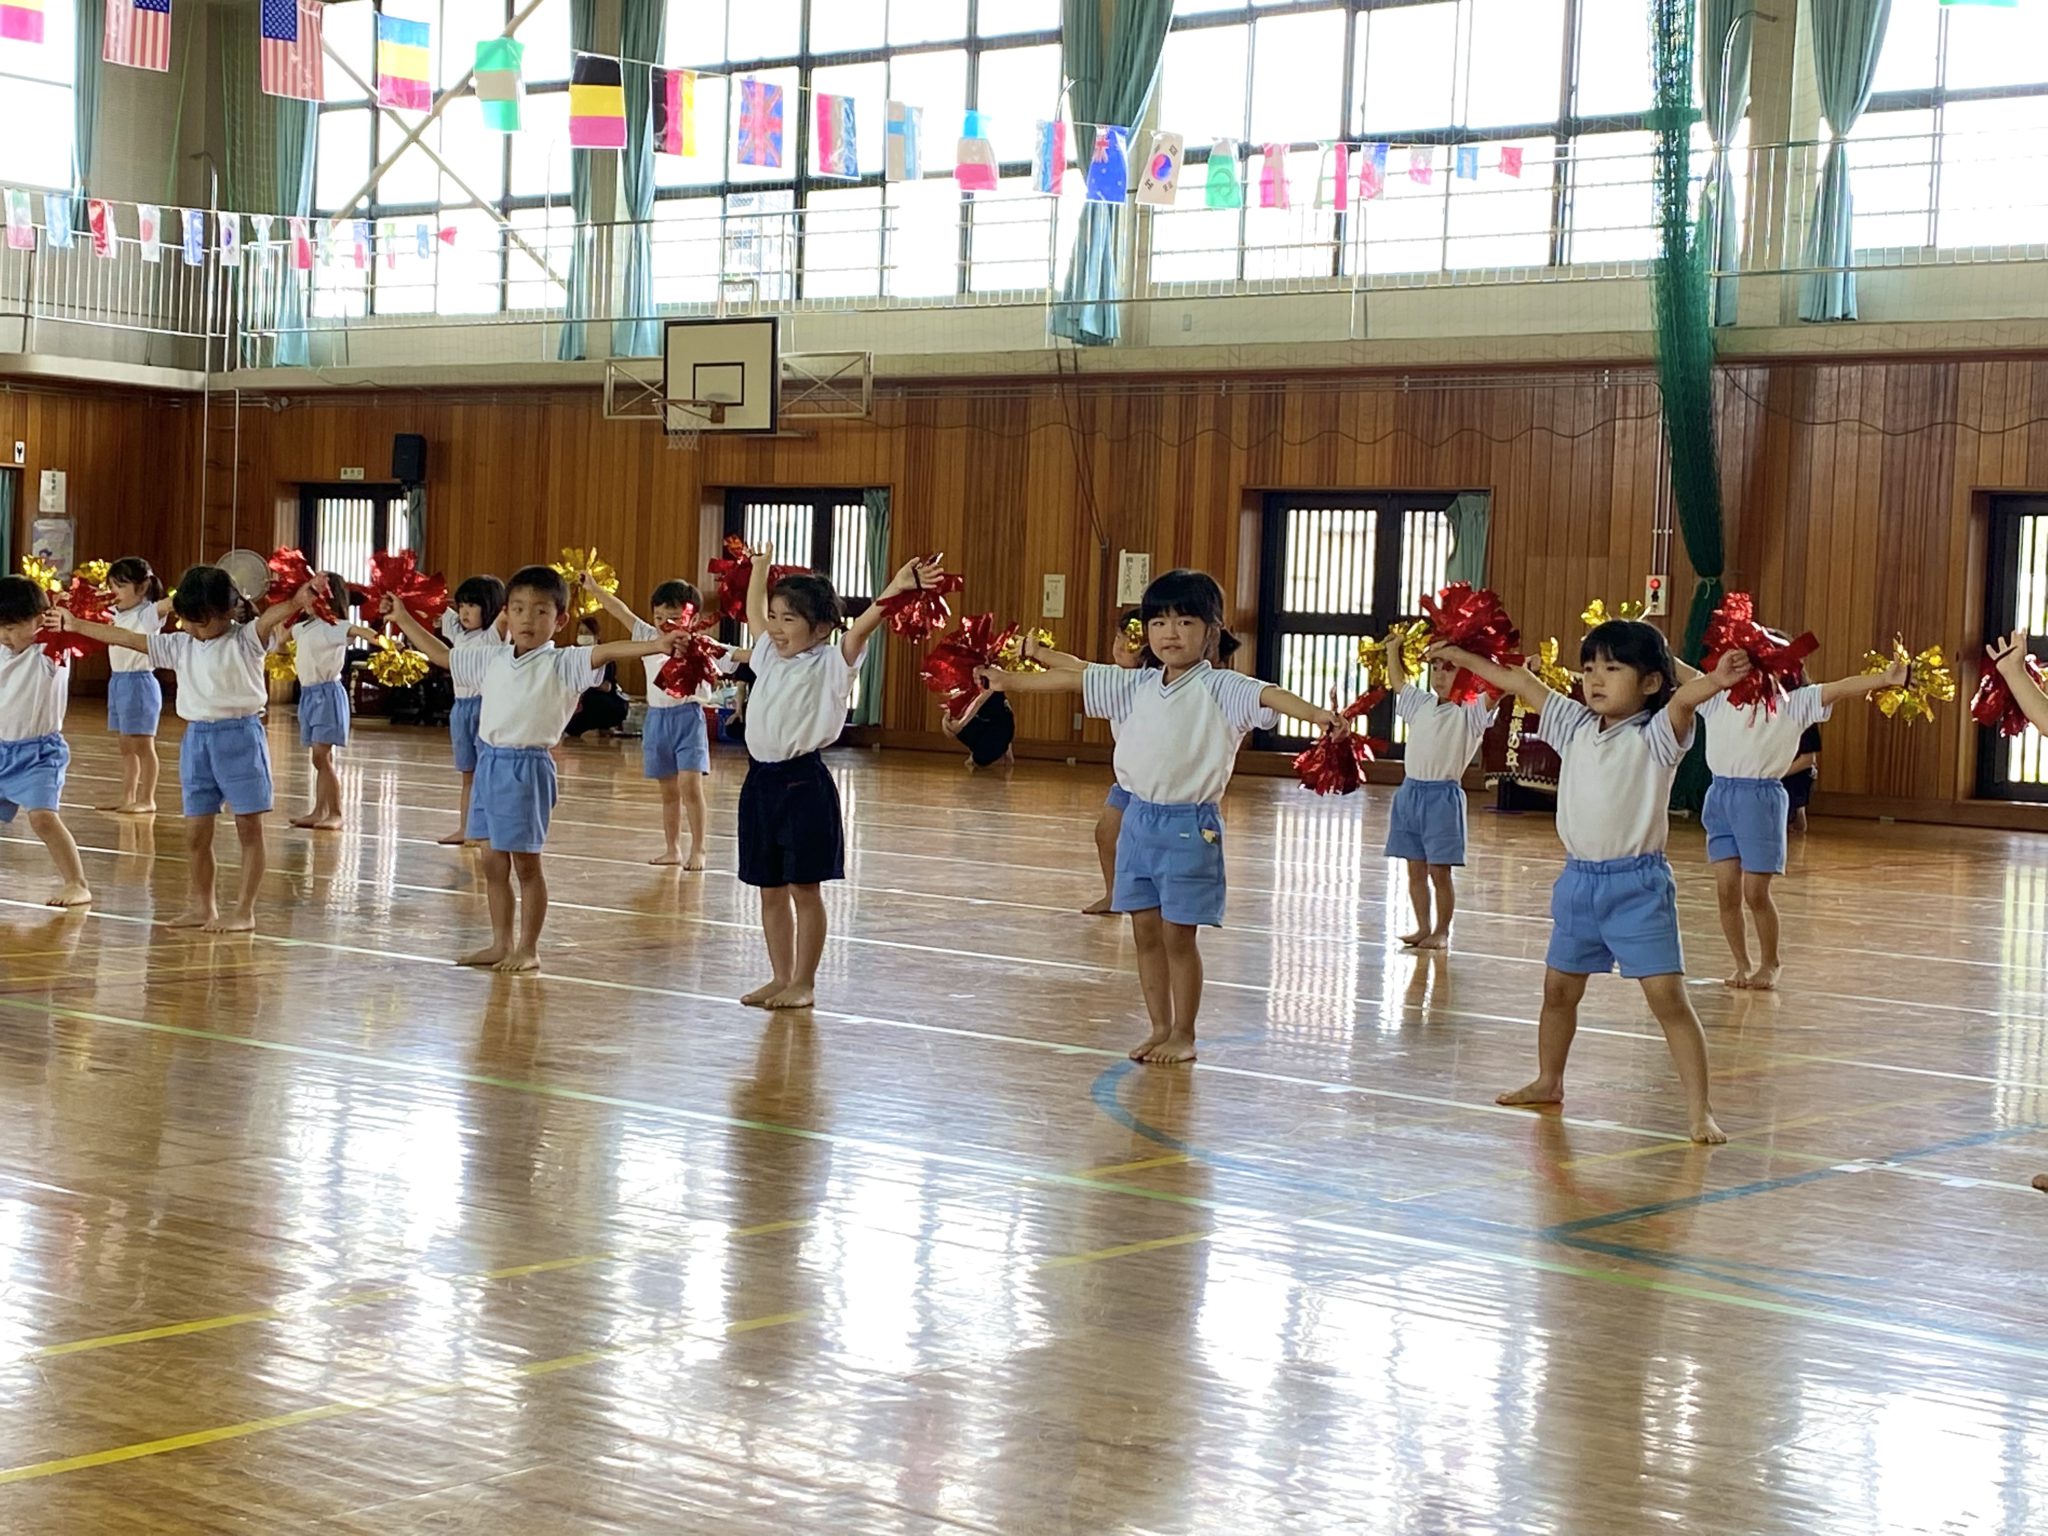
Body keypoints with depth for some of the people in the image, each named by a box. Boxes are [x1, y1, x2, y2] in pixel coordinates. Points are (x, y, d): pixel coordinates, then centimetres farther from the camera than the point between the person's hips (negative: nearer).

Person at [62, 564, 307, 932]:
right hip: (197, 738, 6)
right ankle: (202, 906, 21)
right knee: (195, 832, 9)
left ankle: (244, 911, 4)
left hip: (239, 736, -6)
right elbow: (128, 638, 14)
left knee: (249, 828, 0)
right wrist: (76, 625, 15)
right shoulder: (180, 646, 9)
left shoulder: (246, 640, -7)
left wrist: (296, 602, -48)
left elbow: (270, 618, -27)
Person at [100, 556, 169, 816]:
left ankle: (147, 800, 3)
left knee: (143, 745, -2)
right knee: (126, 746, 14)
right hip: (117, 681, 8)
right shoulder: (117, 614, 9)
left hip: (139, 682, -8)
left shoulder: (147, 614, -13)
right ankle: (127, 797, 21)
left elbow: (168, 604, -32)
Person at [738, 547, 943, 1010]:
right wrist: (760, 566, 37)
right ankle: (780, 978, 20)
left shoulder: (829, 664, -5)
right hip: (760, 780, 7)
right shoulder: (769, 656, 13)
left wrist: (896, 589, -33)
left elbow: (862, 626, -20)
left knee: (804, 887, 0)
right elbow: (754, 611, 29)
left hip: (803, 782, -7)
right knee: (770, 890, 11)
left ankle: (804, 983, 7)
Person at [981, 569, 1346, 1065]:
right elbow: (1074, 679, 15)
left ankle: (1184, 1035, 12)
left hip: (1188, 824, -6)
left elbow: (1268, 695, -28)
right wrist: (1010, 681, 21)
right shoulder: (1137, 685, 7)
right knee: (1146, 931, 11)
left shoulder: (1218, 688, -11)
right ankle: (1160, 1028, 22)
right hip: (1139, 818, 6)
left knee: (1178, 934, 0)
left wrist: (1315, 713, -46)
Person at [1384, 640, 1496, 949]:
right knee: (1415, 869, 10)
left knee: (1439, 871, -1)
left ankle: (1442, 932, 9)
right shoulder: (1421, 704, 12)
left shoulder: (1470, 713, -6)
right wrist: (1394, 647, 23)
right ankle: (1423, 928, 19)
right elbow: (1396, 680, 28)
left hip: (1442, 796, -6)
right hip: (1410, 792, 6)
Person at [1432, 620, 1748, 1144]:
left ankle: (1699, 1110, -11)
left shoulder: (1655, 736, -11)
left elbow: (1682, 700, -32)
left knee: (1667, 995, -12)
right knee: (1559, 987, 20)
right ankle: (1549, 1081, 40)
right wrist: (1461, 657, 22)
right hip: (1579, 879, 7)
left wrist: (1715, 680, -53)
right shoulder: (1576, 727, 7)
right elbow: (1522, 682, 16)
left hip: (1637, 883, -7)